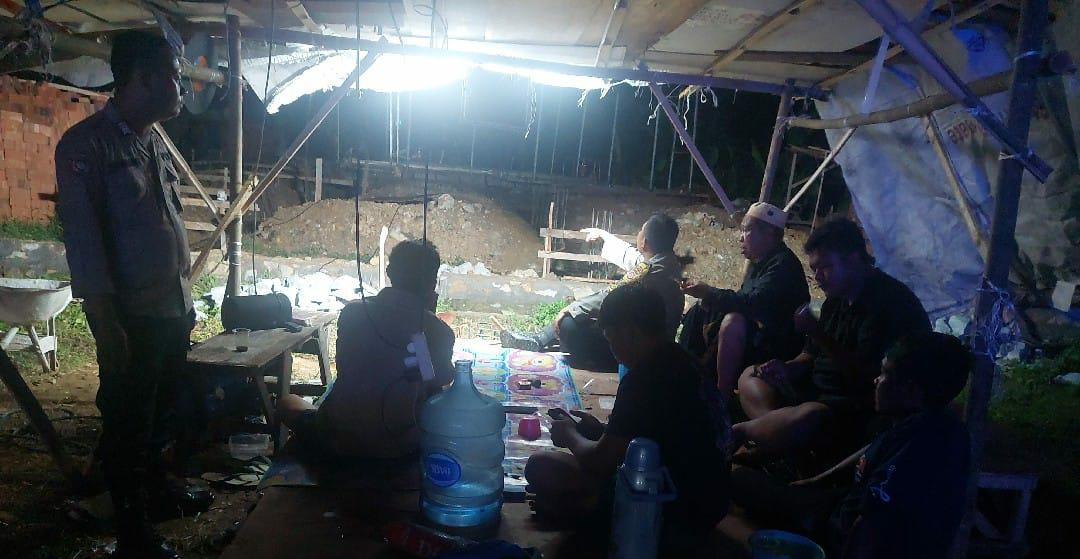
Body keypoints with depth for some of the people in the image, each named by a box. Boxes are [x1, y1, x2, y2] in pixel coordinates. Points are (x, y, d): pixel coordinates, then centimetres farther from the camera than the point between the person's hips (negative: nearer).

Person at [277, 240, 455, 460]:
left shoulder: (352, 312, -7)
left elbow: (344, 370, 8)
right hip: (400, 449, 1)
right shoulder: (441, 333, -10)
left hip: (336, 444, 0)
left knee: (288, 401, 29)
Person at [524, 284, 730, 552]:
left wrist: (571, 436, 4)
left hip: (676, 515, -10)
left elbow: (599, 461, -16)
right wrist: (601, 430, 17)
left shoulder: (643, 379, -22)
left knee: (540, 467, -15)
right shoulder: (681, 361, 6)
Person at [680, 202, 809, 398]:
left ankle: (723, 395, -25)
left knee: (733, 322, -36)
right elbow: (744, 301, 12)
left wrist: (709, 292, -24)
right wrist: (709, 297, -4)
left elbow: (753, 303, -30)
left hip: (778, 343, -10)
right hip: (754, 331, 10)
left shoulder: (783, 264, -20)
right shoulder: (760, 262, 10)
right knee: (700, 311, 10)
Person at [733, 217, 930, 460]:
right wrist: (787, 368, -3)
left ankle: (736, 433, -15)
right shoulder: (838, 299, 12)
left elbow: (864, 376, -25)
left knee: (809, 418, -39)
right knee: (751, 375, 8)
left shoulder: (887, 301, -18)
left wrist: (818, 333, -28)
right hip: (820, 393, 10)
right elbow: (813, 356, 18)